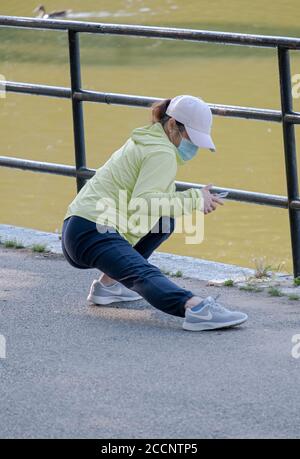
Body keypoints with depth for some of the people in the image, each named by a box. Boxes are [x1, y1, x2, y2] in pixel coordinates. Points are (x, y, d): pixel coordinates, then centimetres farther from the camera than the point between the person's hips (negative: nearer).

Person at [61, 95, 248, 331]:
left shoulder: (148, 142, 22)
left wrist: (194, 198, 4)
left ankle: (109, 283, 21)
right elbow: (142, 206, -22)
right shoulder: (162, 153, -10)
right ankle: (197, 309, -58)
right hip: (92, 232, -10)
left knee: (164, 222, 26)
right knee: (146, 274, -33)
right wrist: (192, 200, -17)